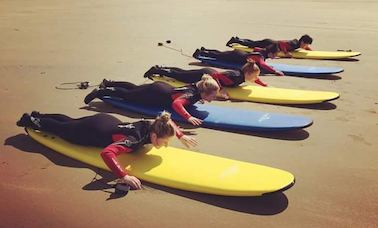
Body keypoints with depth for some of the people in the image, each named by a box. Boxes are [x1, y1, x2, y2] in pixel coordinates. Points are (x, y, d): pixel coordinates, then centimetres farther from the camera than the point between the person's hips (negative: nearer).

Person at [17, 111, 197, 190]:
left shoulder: (151, 126, -20)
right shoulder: (134, 139, -42)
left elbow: (167, 123, 5)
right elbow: (106, 153, -54)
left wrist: (181, 136, -1)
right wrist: (123, 176, -59)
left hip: (105, 120, 7)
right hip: (92, 133, -7)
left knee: (69, 122, 32)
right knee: (61, 128, 22)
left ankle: (37, 116, 56)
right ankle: (31, 121, 48)